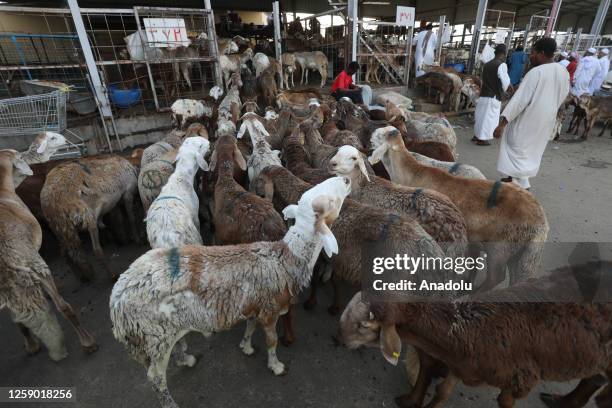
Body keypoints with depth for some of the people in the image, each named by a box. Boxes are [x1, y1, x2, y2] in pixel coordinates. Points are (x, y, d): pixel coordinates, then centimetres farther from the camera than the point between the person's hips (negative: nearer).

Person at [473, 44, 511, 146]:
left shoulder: (486, 65, 8)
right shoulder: (502, 65, -12)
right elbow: (505, 82, -11)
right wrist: (503, 90, 7)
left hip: (484, 94, 7)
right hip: (494, 96, -6)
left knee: (481, 115, 15)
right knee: (490, 117, 1)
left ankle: (477, 136, 24)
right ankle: (482, 139, 4)